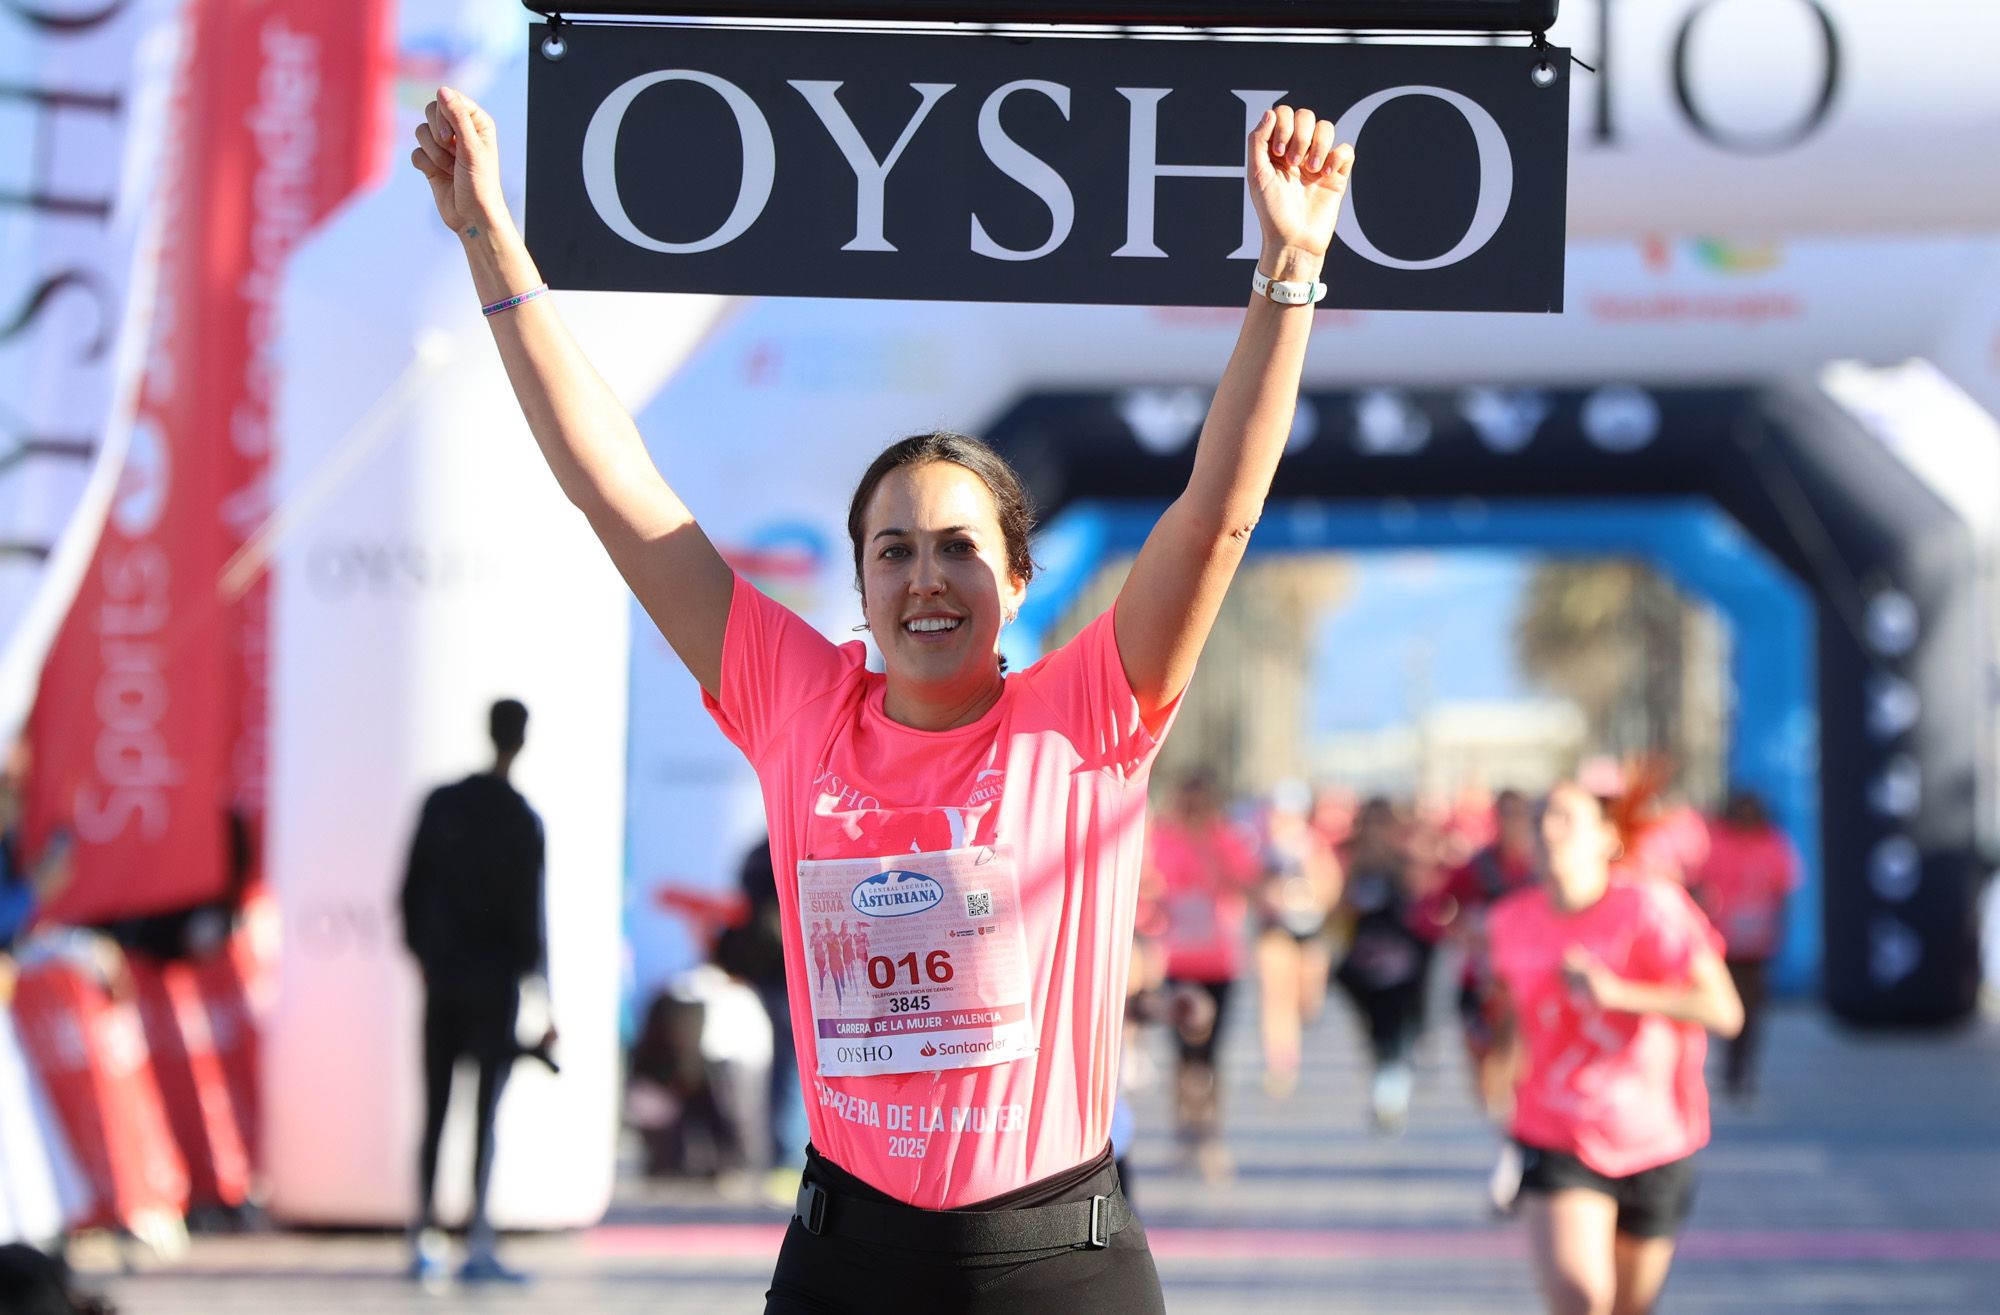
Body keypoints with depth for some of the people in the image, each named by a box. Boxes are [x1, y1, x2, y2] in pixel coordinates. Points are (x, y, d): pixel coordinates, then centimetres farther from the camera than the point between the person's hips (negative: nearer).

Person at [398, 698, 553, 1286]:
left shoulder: (440, 803, 5)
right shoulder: (521, 820, -9)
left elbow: (410, 891, 8)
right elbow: (528, 914, -9)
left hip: (439, 979, 4)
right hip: (494, 984, -4)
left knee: (434, 1112, 9)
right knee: (486, 1114, -3)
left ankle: (424, 1241, 9)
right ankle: (478, 1247, -8)